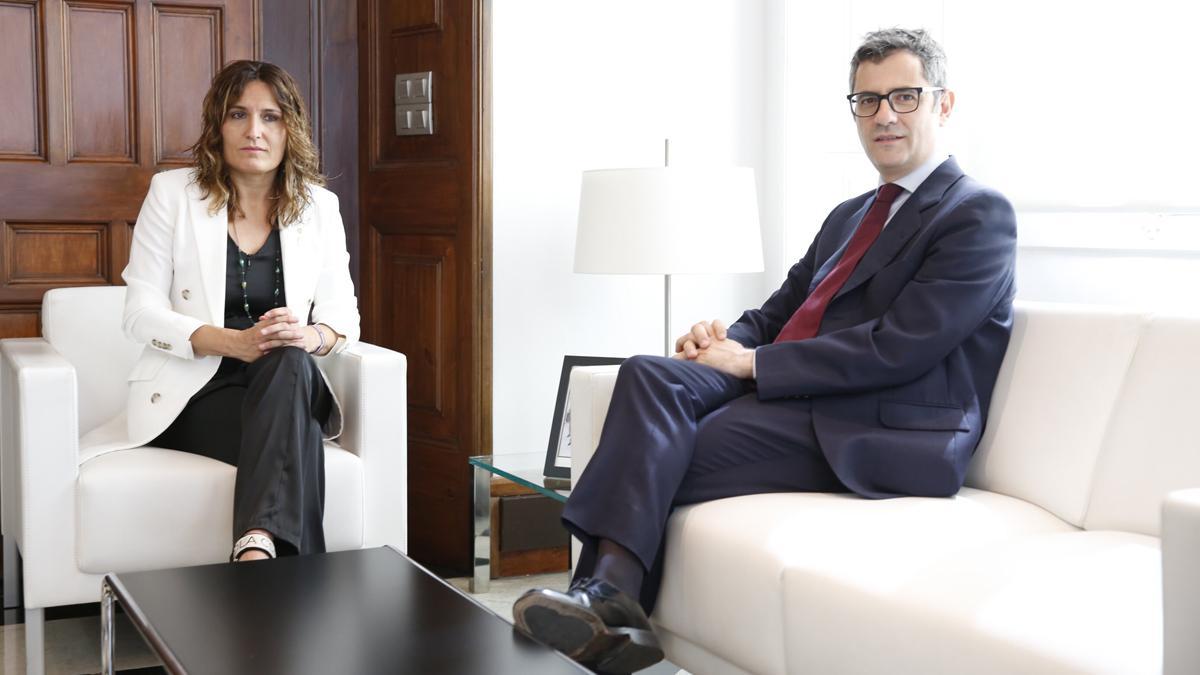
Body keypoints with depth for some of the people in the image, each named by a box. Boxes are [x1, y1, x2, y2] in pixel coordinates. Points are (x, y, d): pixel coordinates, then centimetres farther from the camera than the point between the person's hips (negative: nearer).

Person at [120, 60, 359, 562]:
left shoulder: (319, 206, 8)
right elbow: (141, 313, -5)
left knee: (290, 362, -36)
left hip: (288, 385, 2)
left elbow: (343, 316, 5)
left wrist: (312, 336, -22)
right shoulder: (172, 193, 1)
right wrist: (234, 341, -22)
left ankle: (258, 541, -50)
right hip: (194, 391, -2)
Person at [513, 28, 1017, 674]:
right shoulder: (847, 216, 24)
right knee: (650, 374, -21)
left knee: (652, 461, -23)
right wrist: (724, 340, -1)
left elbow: (899, 347, -15)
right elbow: (779, 309, 24)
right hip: (783, 394, 7)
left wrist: (754, 362, -14)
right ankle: (608, 594, -31)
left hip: (867, 431, -7)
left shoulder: (979, 216, -3)